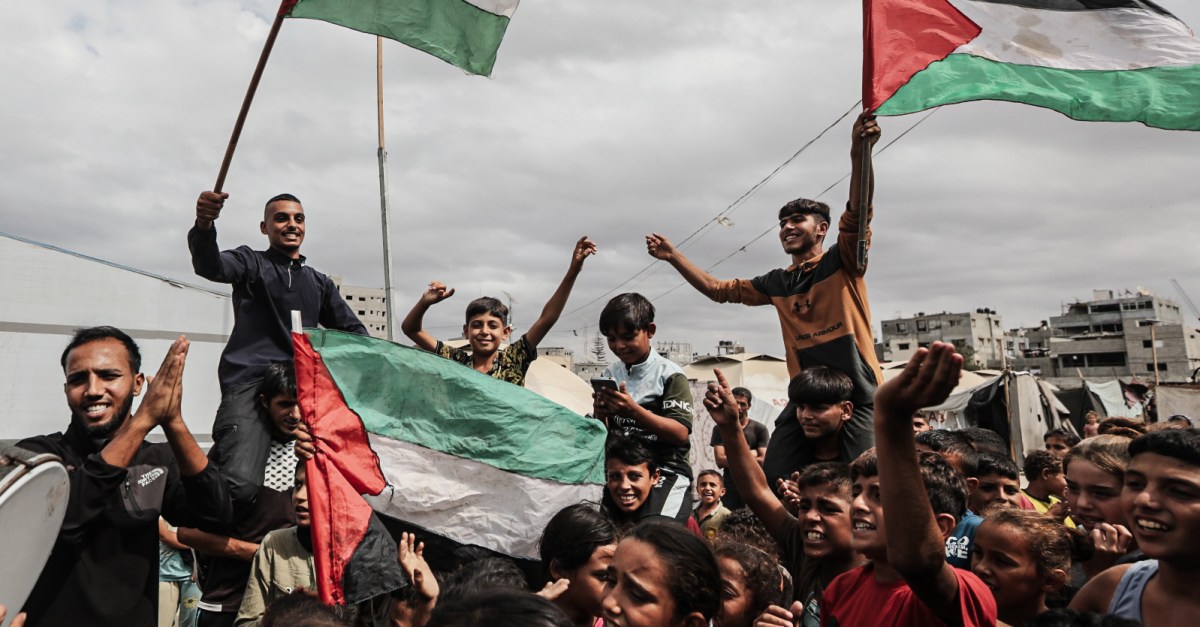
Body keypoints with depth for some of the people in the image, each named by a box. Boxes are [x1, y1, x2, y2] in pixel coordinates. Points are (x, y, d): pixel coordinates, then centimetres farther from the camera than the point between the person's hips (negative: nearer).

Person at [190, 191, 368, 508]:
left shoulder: (319, 283, 25)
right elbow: (211, 266, -11)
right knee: (239, 484, -26)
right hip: (250, 383, -5)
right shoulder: (252, 262, 11)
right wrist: (204, 226, -32)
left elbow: (354, 332, 23)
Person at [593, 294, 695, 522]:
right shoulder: (610, 374, 8)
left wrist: (634, 411, -24)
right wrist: (600, 415, -12)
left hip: (666, 471, -5)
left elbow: (681, 433, -14)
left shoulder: (669, 374, -6)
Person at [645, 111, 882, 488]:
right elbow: (718, 290, 23)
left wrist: (859, 153, -32)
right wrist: (673, 256, 18)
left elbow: (858, 212, -15)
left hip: (857, 398, -4)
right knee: (774, 482, -5)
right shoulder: (777, 283, 16)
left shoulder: (843, 262, 3)